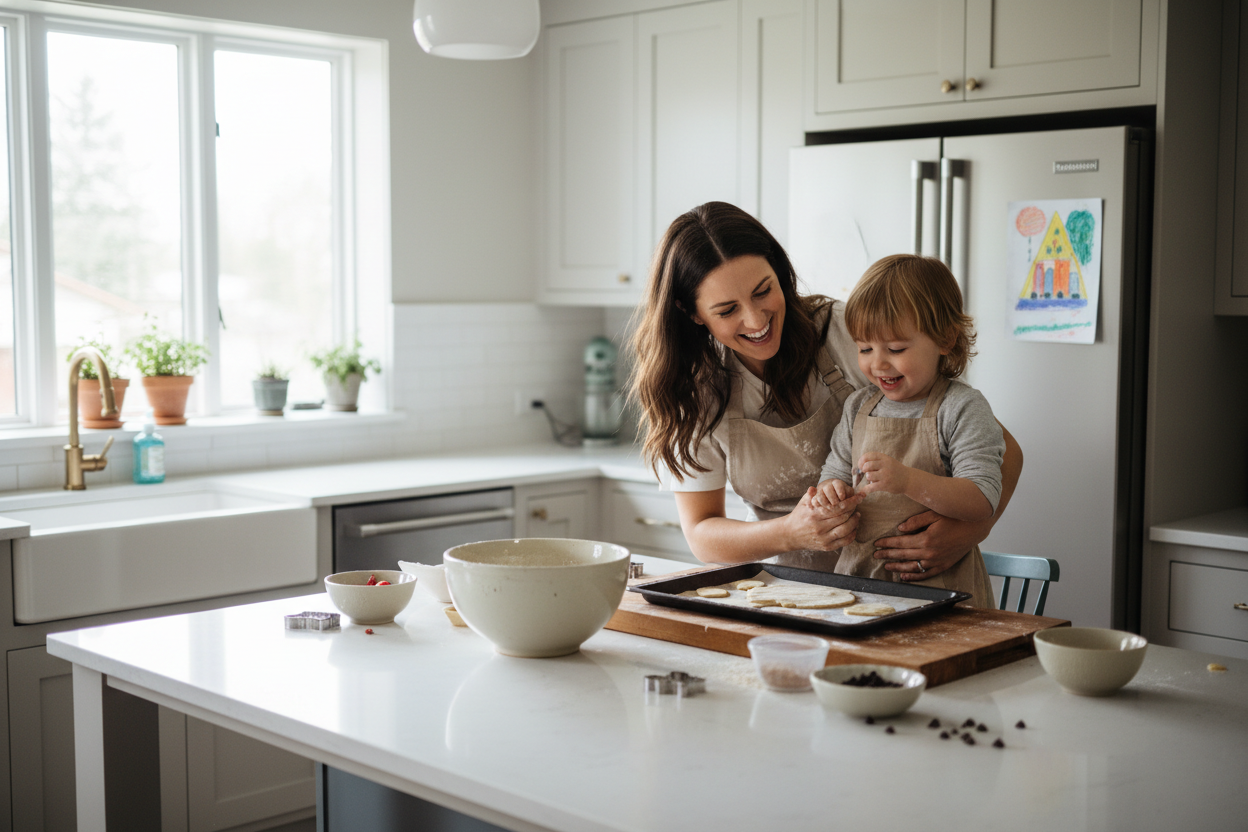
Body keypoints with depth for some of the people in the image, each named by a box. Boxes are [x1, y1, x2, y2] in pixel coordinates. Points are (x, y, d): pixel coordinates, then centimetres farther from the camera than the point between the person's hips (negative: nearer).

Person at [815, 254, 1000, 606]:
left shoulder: (962, 408, -4)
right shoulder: (858, 406, 13)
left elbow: (983, 500, -12)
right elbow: (836, 470, 21)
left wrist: (907, 480, -24)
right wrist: (832, 492, -3)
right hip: (857, 575, 4)